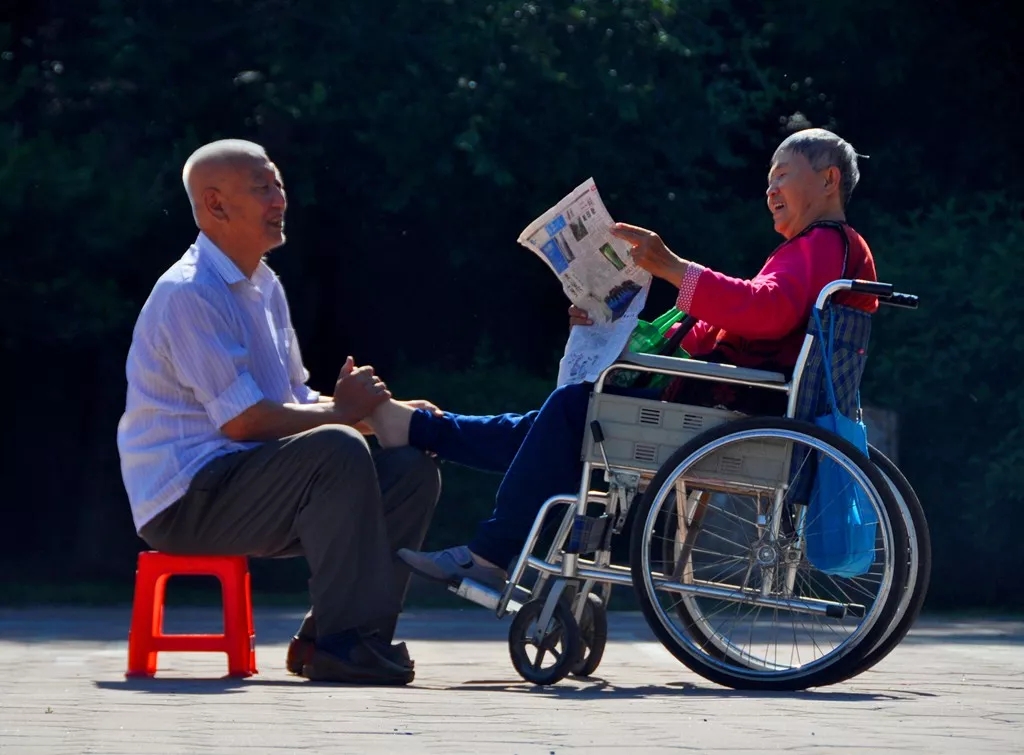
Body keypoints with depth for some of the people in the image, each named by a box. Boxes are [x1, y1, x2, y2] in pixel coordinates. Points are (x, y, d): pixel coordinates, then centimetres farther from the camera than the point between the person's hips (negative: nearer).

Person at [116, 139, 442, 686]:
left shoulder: (263, 287, 17)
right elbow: (245, 420, -21)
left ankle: (326, 638, -4)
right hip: (188, 500, -10)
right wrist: (344, 411, -11)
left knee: (413, 467, 1)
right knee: (337, 450, -31)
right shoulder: (189, 293, -15)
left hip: (245, 486, 10)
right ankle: (343, 644, -27)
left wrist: (382, 411, 0)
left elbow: (297, 403, 16)